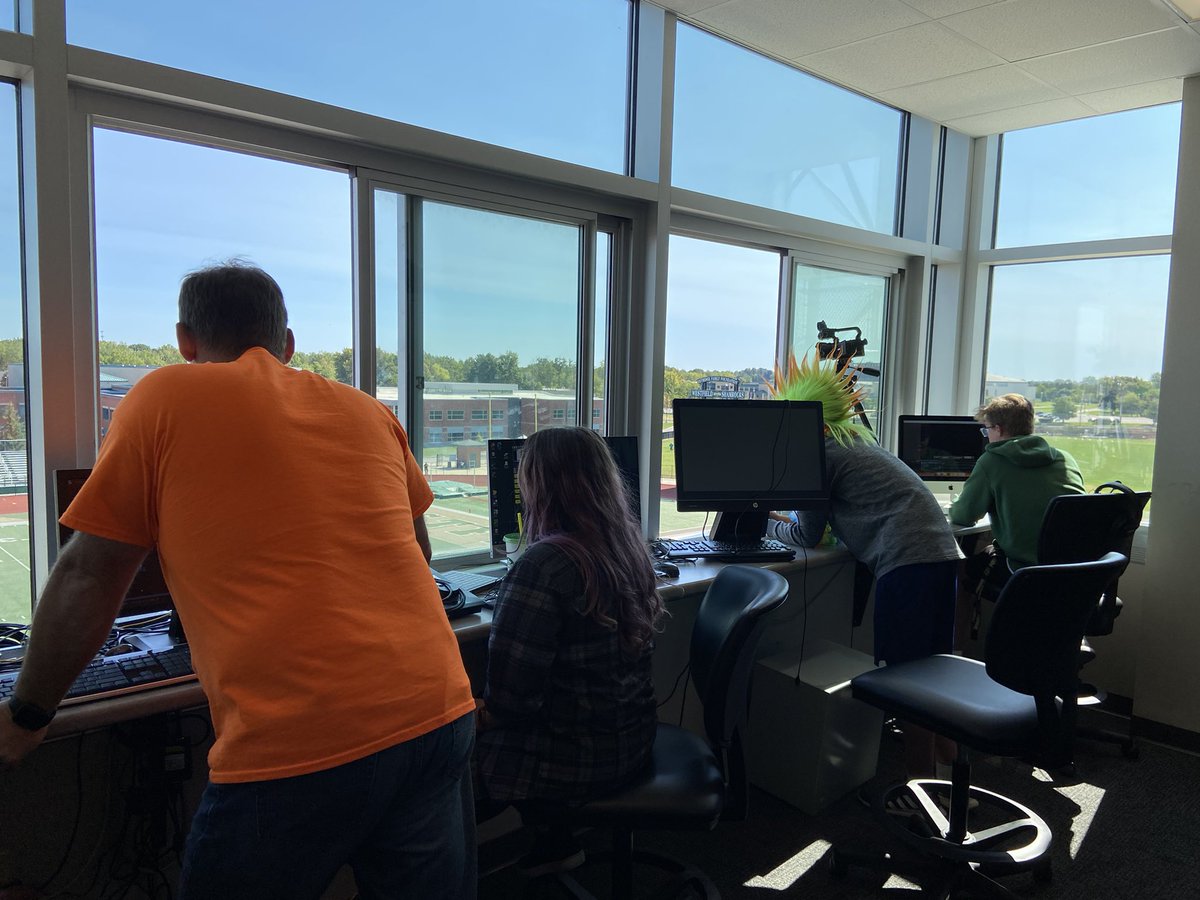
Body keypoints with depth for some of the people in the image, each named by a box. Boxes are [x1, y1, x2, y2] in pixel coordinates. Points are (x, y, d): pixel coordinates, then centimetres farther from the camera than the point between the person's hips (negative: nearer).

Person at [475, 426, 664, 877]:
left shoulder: (546, 564, -28)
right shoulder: (628, 543, -3)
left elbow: (512, 692, -24)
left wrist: (485, 711, -4)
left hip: (578, 754, -8)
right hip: (631, 736, 8)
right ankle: (555, 843, 38)